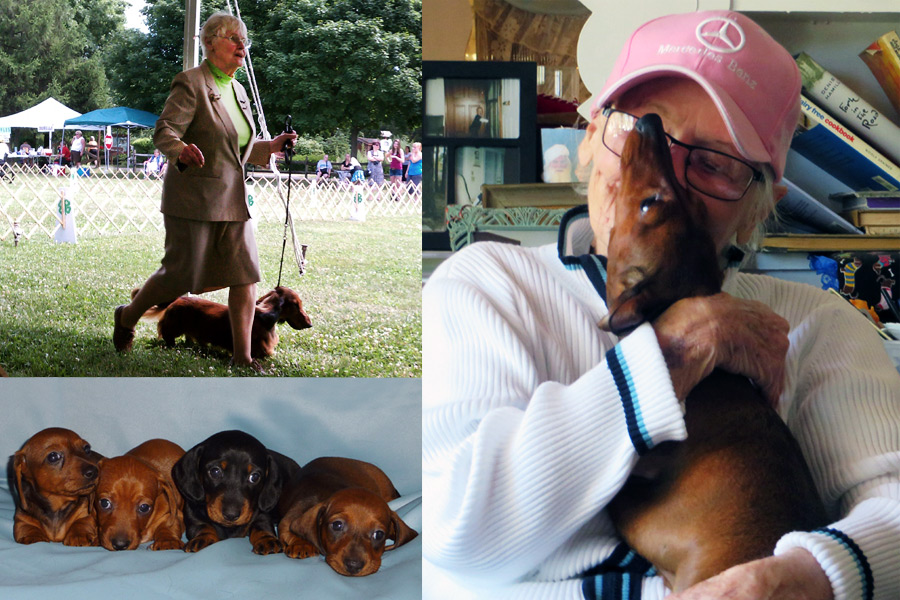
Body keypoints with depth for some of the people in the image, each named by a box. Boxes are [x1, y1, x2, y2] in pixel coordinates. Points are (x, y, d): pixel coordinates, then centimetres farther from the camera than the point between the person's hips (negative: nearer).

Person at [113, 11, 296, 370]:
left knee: (246, 275, -1)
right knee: (181, 275, 1)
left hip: (232, 201, 7)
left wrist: (270, 147, 8)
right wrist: (182, 151, -39)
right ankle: (127, 317, 28)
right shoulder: (190, 83, -10)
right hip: (193, 200, -7)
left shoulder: (237, 90, 15)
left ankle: (242, 357, 6)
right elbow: (163, 131, -18)